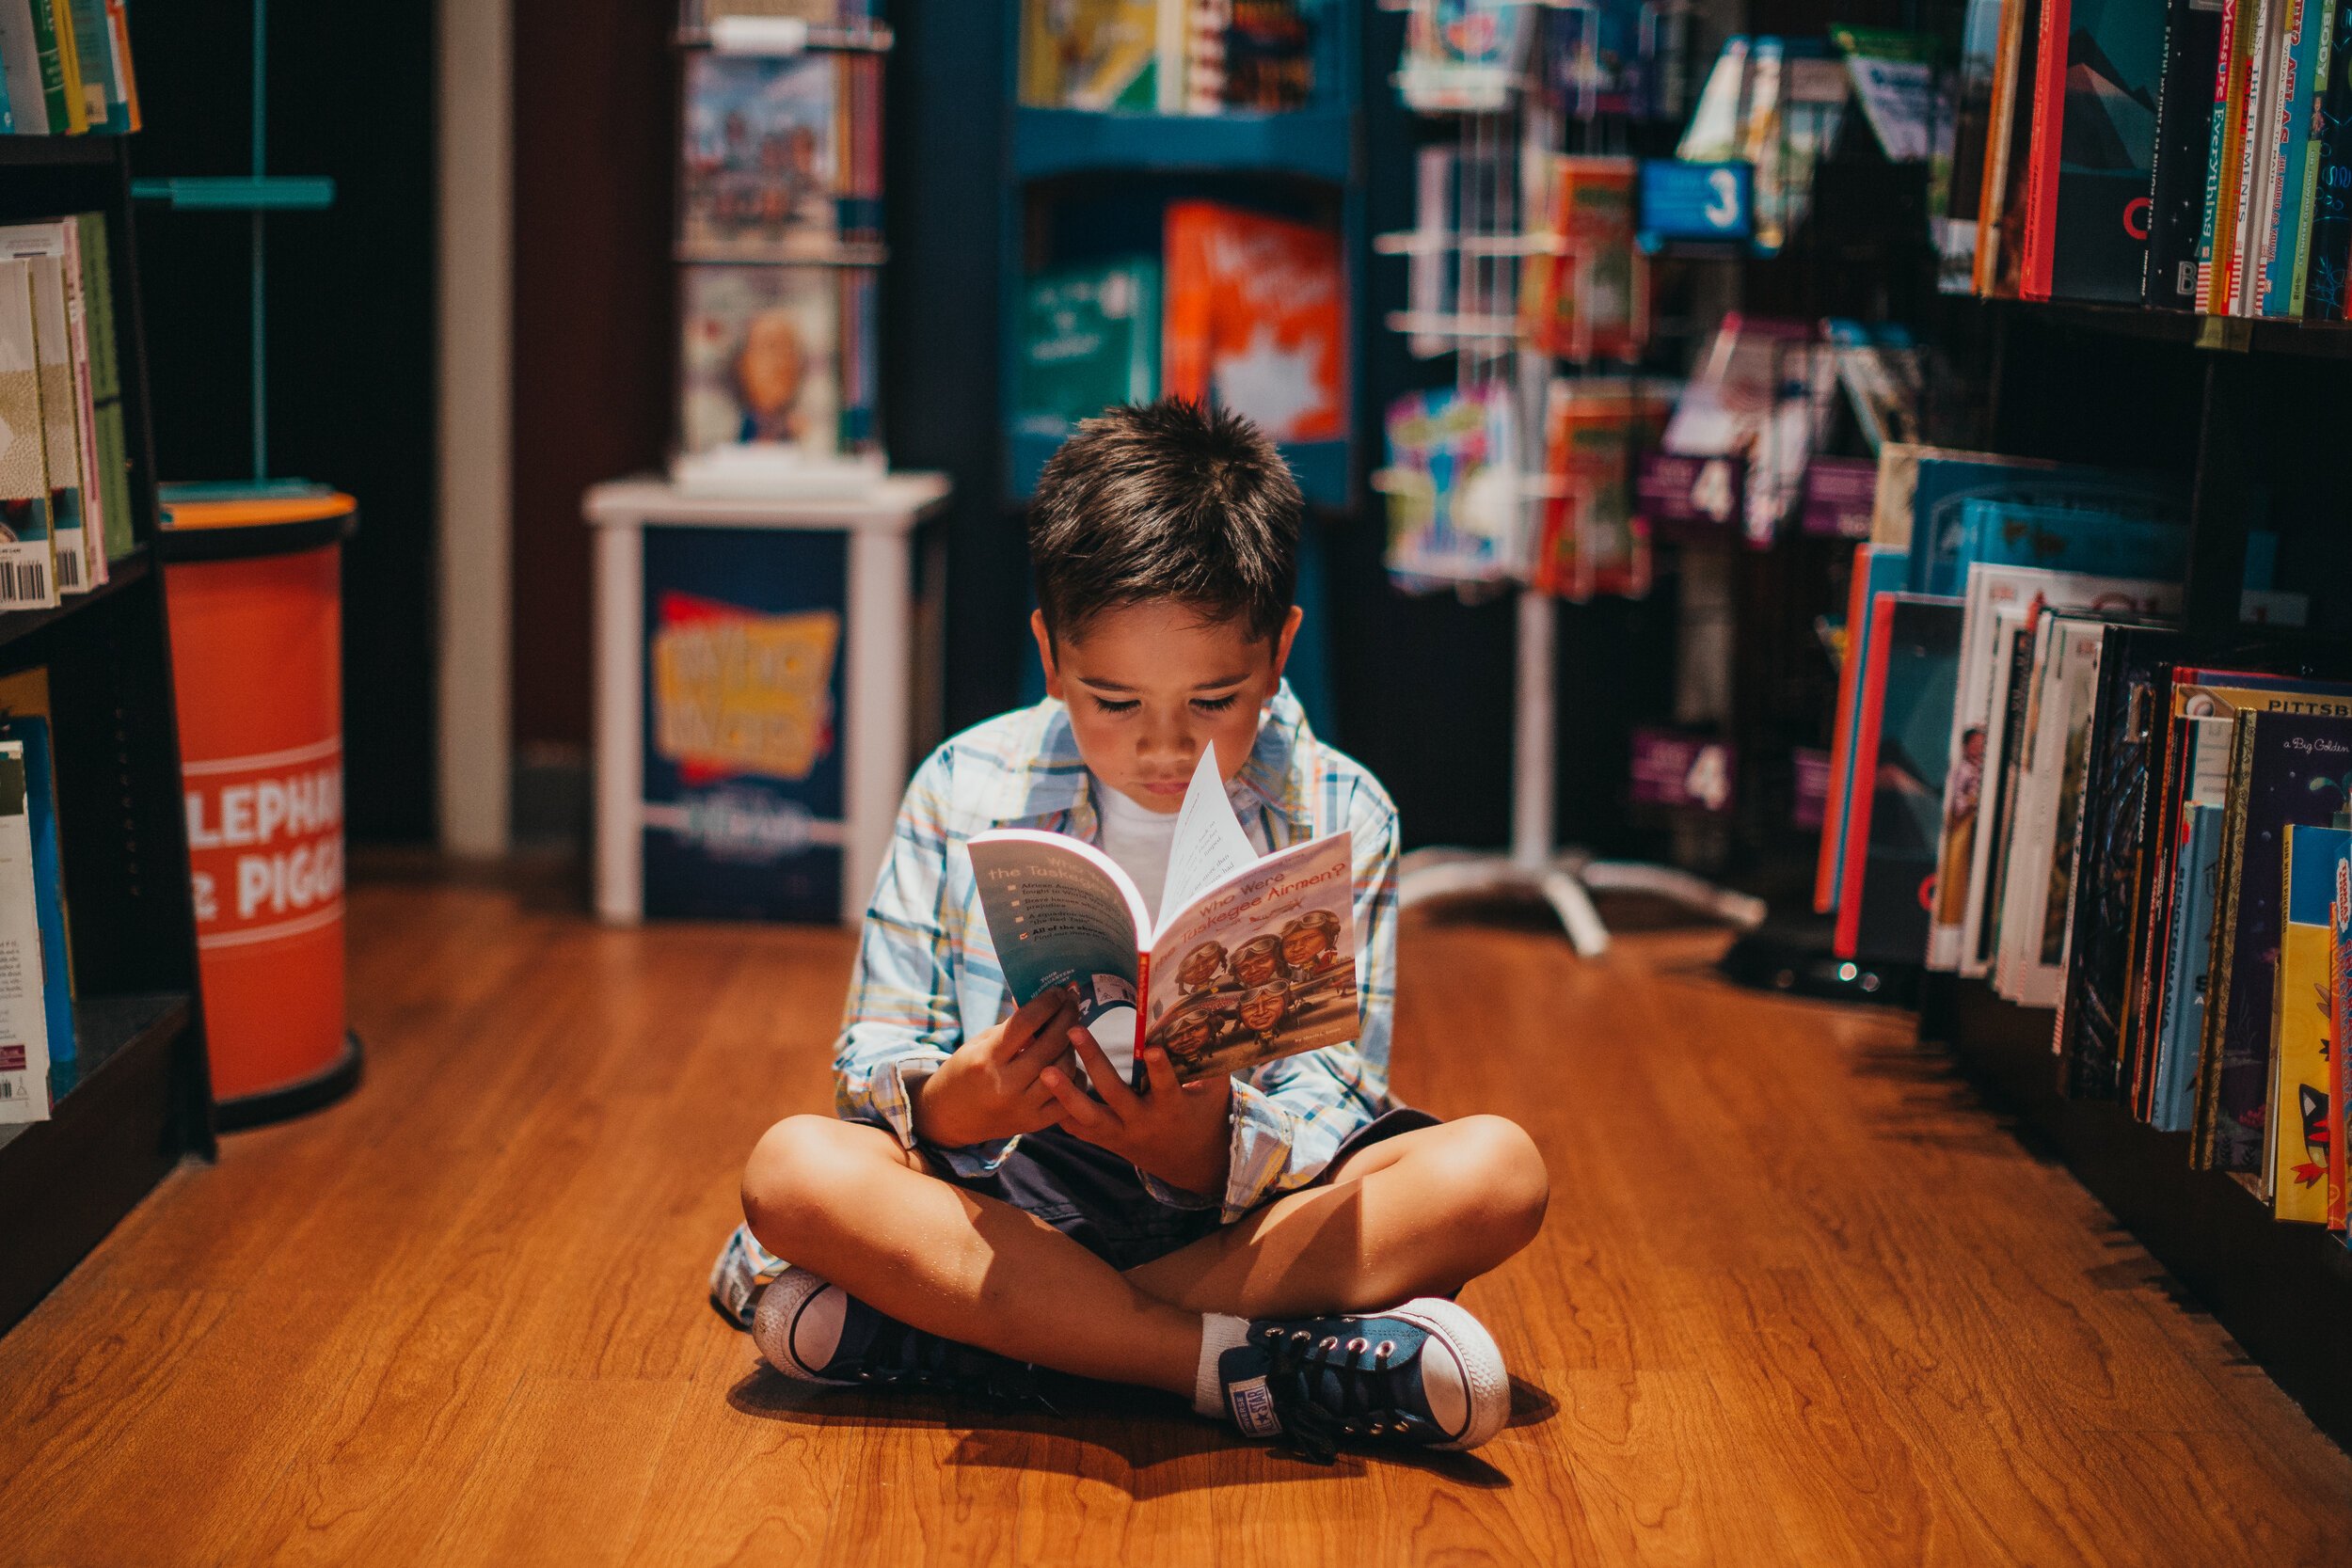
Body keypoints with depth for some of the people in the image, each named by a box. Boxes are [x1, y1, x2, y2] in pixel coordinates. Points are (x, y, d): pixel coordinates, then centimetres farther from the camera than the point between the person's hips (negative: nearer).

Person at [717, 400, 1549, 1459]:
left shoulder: (1339, 818, -2)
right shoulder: (964, 791, 0)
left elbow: (1334, 1105, -8)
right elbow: (875, 1065, -1)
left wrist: (1210, 1150, -31)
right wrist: (957, 1102, -26)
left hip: (1252, 1215, 0)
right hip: (1010, 1208, 0)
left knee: (1495, 1171, -27)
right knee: (794, 1167, -26)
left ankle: (951, 1333, -29)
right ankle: (1245, 1366, -33)